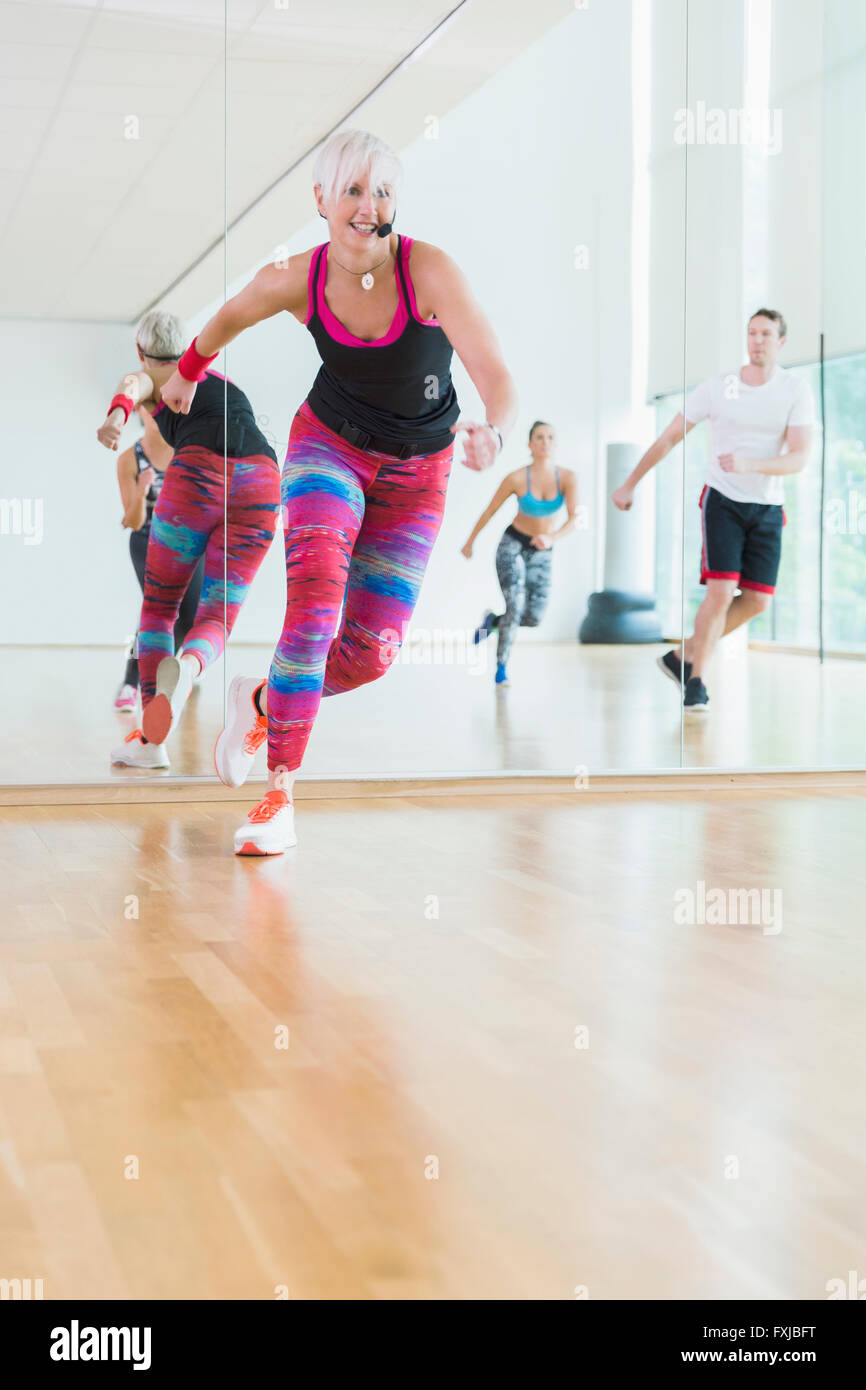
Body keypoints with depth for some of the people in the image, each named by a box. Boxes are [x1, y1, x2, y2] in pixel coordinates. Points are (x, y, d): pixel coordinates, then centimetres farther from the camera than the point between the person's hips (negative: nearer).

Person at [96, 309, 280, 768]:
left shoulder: (145, 379, 20)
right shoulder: (219, 379, 38)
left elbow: (130, 388, -6)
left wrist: (115, 418, -29)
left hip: (198, 476, -4)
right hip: (262, 483, 4)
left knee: (158, 606, 15)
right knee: (216, 621, 1)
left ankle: (150, 739, 3)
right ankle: (186, 668, -37)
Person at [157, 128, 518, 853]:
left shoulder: (430, 269, -24)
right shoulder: (298, 279, -16)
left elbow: (498, 378, -34)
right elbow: (230, 315, 8)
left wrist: (492, 433, -55)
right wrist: (187, 373, 23)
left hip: (417, 469, 0)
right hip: (329, 441, 0)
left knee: (371, 652, -6)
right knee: (317, 590, -27)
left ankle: (262, 699, 25)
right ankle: (280, 794, -21)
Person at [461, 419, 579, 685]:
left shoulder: (567, 477, -18)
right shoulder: (516, 478, -20)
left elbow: (574, 519, -25)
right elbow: (489, 511, -7)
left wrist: (552, 537, -44)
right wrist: (469, 543, 5)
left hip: (542, 552, 3)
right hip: (512, 544, -3)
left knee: (533, 618, -2)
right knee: (515, 606, -21)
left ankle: (493, 619, 29)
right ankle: (501, 668, -2)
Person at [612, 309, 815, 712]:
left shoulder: (796, 391, -4)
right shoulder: (716, 388, -3)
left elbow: (799, 458, -12)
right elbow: (668, 438, 6)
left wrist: (748, 464, -28)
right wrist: (629, 484, 8)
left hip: (768, 508, 2)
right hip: (723, 500, -2)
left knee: (757, 601, -3)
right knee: (721, 592, -15)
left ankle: (684, 654, 15)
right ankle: (696, 683, -2)